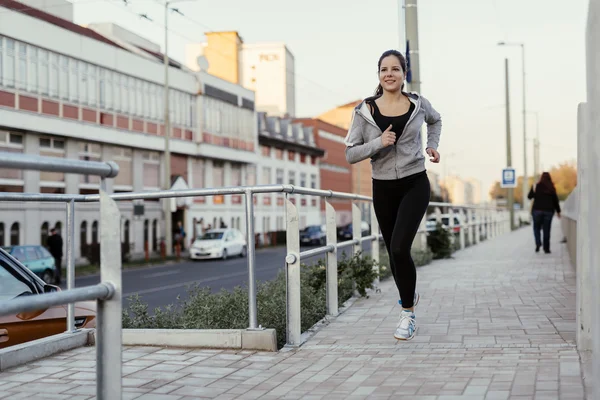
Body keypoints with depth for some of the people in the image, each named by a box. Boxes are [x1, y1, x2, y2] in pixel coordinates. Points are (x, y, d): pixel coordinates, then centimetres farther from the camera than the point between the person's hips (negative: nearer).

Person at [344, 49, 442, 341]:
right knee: (394, 252, 12)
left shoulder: (418, 104, -1)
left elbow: (435, 120, 23)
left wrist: (433, 145, 7)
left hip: (414, 185, -2)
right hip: (383, 188, 2)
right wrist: (378, 143, -21)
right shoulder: (365, 110, -5)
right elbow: (350, 154, -7)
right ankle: (409, 296, 42)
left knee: (399, 248, -18)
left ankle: (408, 313, -1)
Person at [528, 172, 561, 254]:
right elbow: (555, 200, 7)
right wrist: (558, 211, 16)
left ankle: (538, 243, -9)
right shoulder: (551, 188, 3)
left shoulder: (536, 186, -3)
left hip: (537, 210, -1)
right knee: (546, 230, 6)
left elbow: (529, 196, 4)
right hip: (549, 210, 1)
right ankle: (546, 248, 5)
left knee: (536, 227, 13)